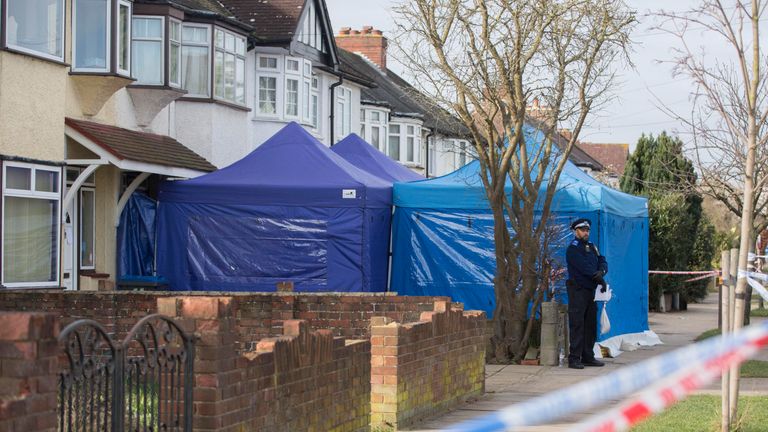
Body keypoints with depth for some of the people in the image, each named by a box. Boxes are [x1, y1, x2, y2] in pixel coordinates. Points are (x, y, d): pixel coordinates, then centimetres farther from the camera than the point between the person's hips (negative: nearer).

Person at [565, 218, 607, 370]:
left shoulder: (591, 247, 16)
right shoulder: (573, 249, -8)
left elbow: (602, 261, 8)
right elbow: (584, 267, -17)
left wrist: (602, 271, -16)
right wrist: (600, 280, -15)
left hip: (591, 290, 8)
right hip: (577, 290, -8)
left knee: (591, 325, 10)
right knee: (577, 325, -9)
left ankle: (588, 357, 17)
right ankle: (574, 358, -9)